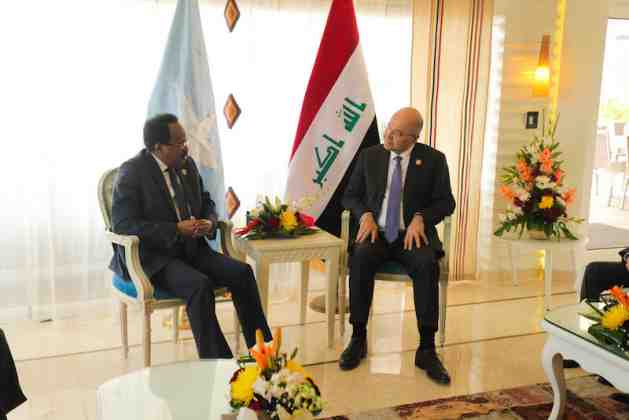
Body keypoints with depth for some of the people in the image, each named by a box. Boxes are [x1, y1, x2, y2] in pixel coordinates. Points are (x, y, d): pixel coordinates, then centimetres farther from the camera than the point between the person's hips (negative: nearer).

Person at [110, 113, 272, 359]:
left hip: (191, 249, 6)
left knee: (242, 272, -15)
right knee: (200, 286, -32)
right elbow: (123, 224, -18)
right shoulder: (132, 172, -11)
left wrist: (209, 223, -5)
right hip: (151, 257, -6)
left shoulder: (187, 164, 8)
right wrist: (177, 229, -23)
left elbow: (206, 203, 20)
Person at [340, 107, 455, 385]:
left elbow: (445, 202, 2)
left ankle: (427, 349, -24)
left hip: (413, 234, -1)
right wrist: (365, 215, -10)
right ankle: (358, 338, -20)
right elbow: (350, 195, 12)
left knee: (427, 265, -33)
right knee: (361, 258, -32)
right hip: (376, 232, 1)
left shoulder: (433, 159, 4)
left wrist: (420, 218, -17)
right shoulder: (370, 156, 9)